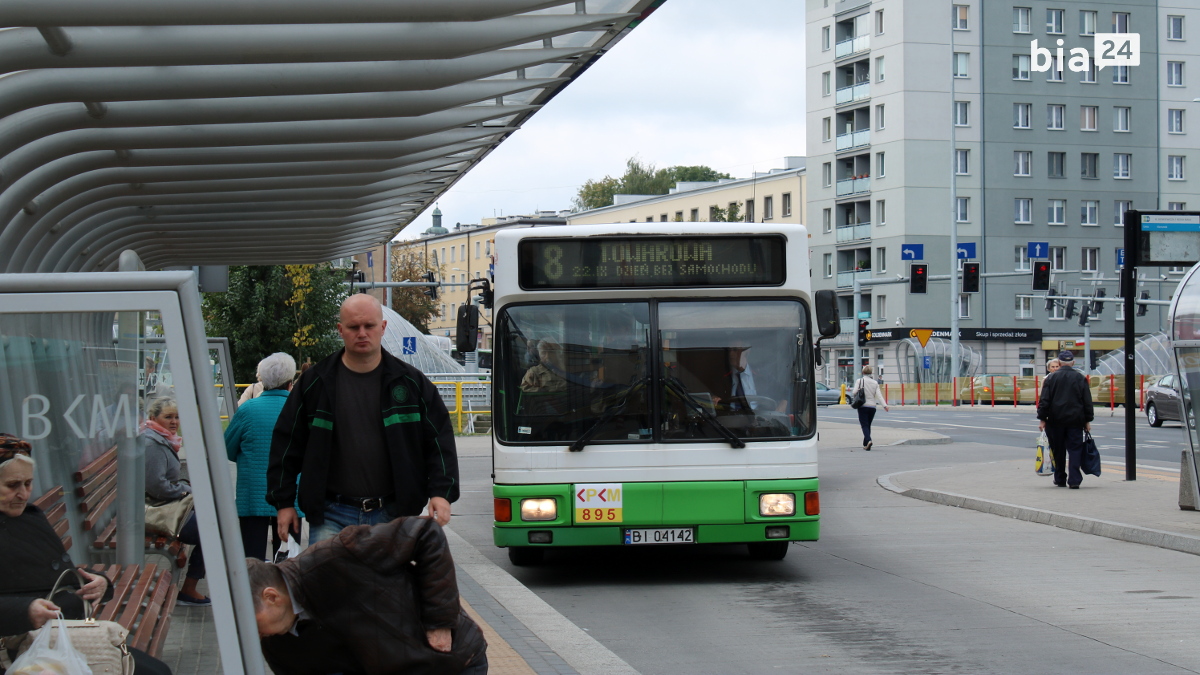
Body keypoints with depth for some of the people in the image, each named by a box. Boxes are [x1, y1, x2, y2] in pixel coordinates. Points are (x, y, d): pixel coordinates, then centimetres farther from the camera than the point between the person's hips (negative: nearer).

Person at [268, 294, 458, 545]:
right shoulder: (315, 383, 5)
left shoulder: (410, 382, 6)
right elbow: (286, 444, 9)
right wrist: (283, 502, 5)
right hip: (331, 517, -1)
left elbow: (441, 439, 6)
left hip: (392, 515, 1)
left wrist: (441, 493, -5)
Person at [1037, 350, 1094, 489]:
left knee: (1058, 451, 11)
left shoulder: (1051, 378, -1)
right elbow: (1087, 401, 3)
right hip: (1075, 420, 0)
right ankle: (1074, 480, -10)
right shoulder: (1080, 378, 2)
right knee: (1075, 449, 0)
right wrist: (1087, 421, 9)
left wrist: (1042, 419, 1)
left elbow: (1044, 400, -3)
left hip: (1056, 420, 0)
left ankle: (1060, 479, 18)